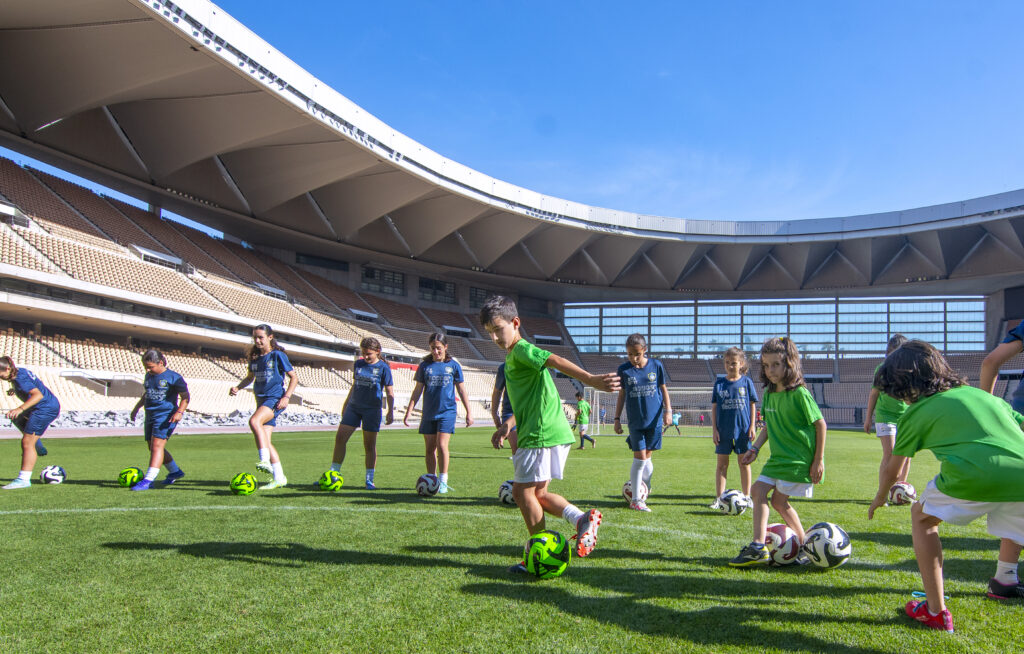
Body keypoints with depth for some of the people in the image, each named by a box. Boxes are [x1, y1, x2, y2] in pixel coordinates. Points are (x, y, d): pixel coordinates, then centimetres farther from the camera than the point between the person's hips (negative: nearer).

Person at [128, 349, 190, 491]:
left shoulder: (173, 377, -8)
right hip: (150, 415, 8)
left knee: (157, 445, -17)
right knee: (152, 447, 12)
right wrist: (136, 408, 27)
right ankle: (175, 471, 28)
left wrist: (179, 412, -21)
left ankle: (148, 479, -22)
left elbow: (185, 397, -8)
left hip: (166, 415, -8)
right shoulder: (149, 376, 14)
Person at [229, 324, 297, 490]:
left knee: (254, 421, -33)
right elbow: (250, 377, 28)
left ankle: (266, 461, -34)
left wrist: (286, 397, -14)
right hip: (262, 400, 7)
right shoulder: (254, 358, 13)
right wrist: (238, 387, 9)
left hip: (275, 398, -7)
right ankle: (279, 478, 8)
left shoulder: (278, 355, -5)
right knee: (265, 441, 1)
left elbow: (294, 377, -3)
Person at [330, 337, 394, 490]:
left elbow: (390, 392, -2)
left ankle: (370, 480, 10)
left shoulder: (383, 368, -4)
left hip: (372, 409, -4)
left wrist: (390, 412, -7)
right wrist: (346, 404, 21)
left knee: (370, 445, 1)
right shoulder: (358, 364, 10)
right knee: (340, 438, -2)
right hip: (354, 407, 5)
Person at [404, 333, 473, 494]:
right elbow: (418, 390, 9)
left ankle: (443, 481, -1)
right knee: (430, 449, 6)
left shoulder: (453, 365, 2)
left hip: (447, 411, -2)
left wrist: (469, 412, 6)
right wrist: (409, 410, 4)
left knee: (442, 445, -13)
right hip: (428, 413, 3)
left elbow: (462, 390, 7)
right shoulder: (425, 365, 5)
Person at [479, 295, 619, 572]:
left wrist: (591, 379, -43)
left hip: (542, 433, -10)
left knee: (522, 490, -2)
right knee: (538, 493, 15)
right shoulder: (512, 358, 21)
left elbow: (555, 360, -29)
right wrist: (508, 425, 25)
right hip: (554, 432, 10)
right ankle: (582, 518, 1)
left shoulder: (522, 349, -11)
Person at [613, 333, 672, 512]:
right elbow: (621, 395, 7)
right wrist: (617, 419, 6)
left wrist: (668, 410, 1)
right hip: (635, 422, -1)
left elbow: (663, 389, 9)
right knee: (639, 458, -4)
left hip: (654, 419, 1)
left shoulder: (656, 365, -1)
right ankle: (636, 500, 3)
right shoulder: (624, 370, -2)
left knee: (647, 457, 6)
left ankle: (644, 487, 28)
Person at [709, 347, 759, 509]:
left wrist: (752, 427, -1)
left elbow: (752, 405, 4)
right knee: (722, 464, 6)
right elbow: (714, 407, 3)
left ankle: (747, 497, 18)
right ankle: (719, 498, 11)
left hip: (742, 430, -1)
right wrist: (714, 429, -2)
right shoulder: (719, 382, 2)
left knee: (744, 463, 8)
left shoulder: (746, 382, 0)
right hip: (723, 430, 1)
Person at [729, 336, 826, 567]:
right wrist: (755, 449, 6)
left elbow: (820, 425, -11)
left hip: (800, 459, -7)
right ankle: (758, 547, 8)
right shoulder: (769, 394, 6)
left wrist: (819, 460, -12)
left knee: (779, 501, -8)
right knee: (758, 490, 2)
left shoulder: (800, 394, -15)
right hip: (779, 457, 8)